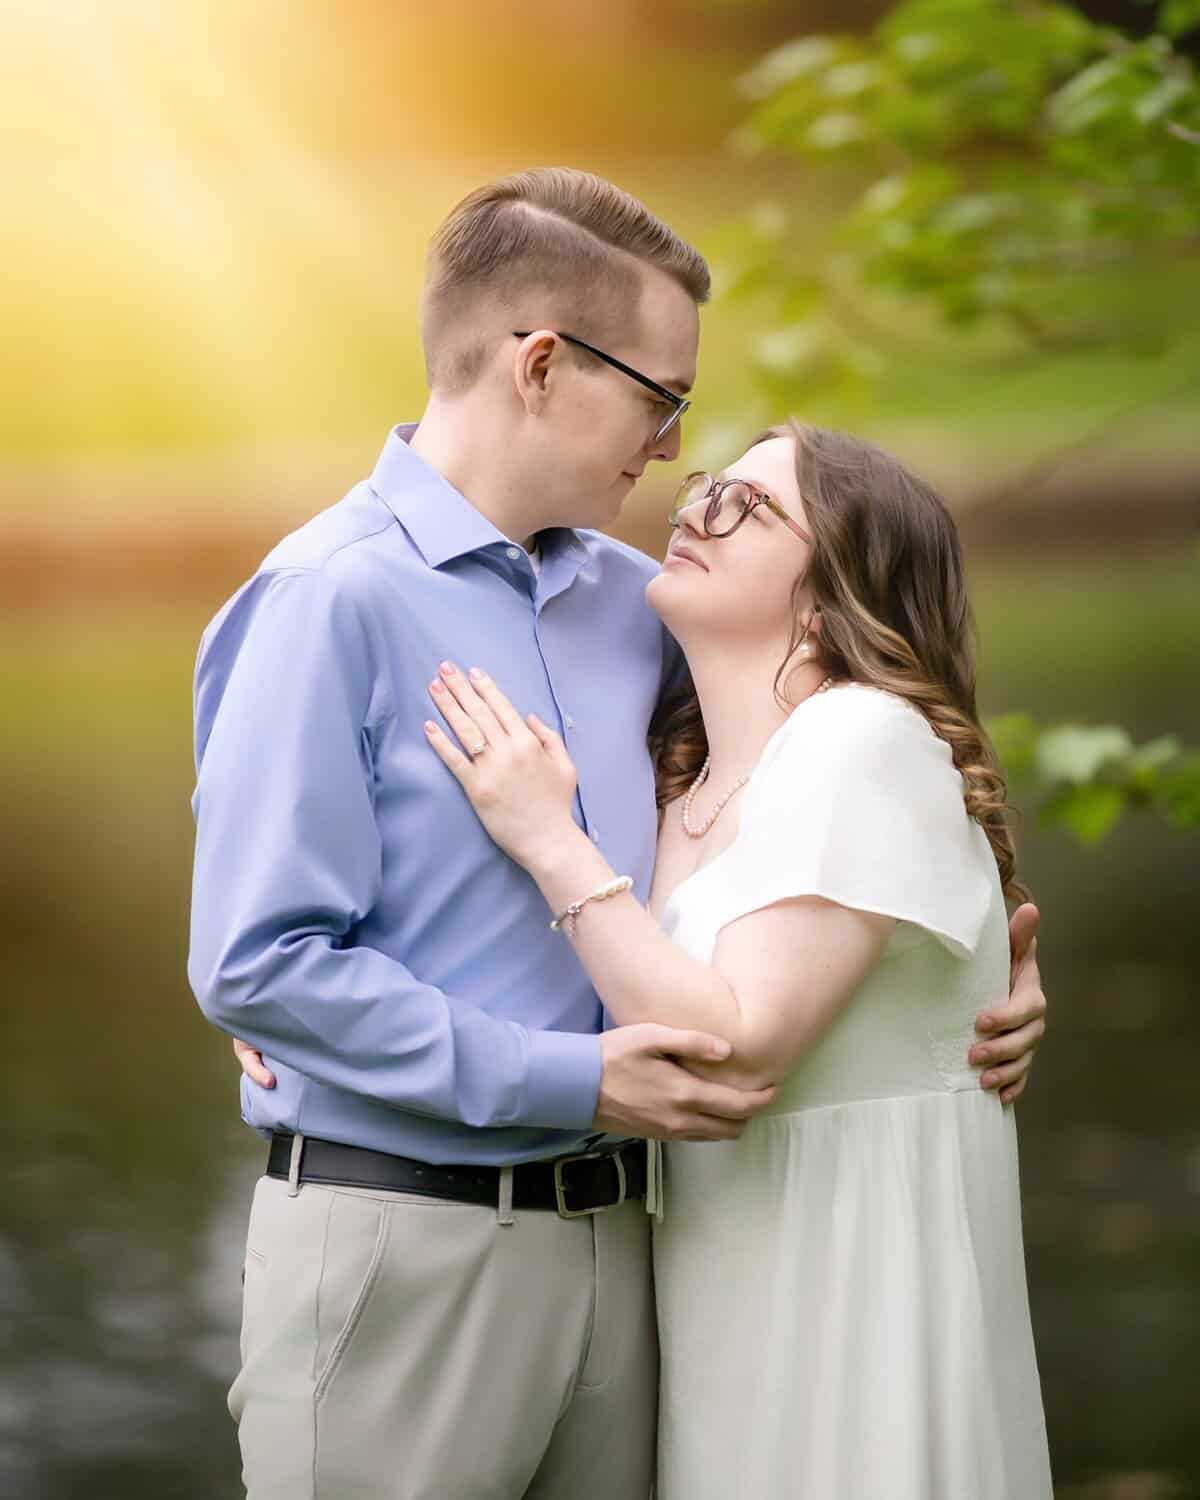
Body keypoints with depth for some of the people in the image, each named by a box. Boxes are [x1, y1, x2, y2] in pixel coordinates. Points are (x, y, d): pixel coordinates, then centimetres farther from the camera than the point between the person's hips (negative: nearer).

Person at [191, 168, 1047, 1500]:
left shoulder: (631, 603, 12)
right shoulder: (335, 599, -10)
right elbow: (257, 962, -16)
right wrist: (565, 1081, -18)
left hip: (611, 1238, 7)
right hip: (400, 1239, -6)